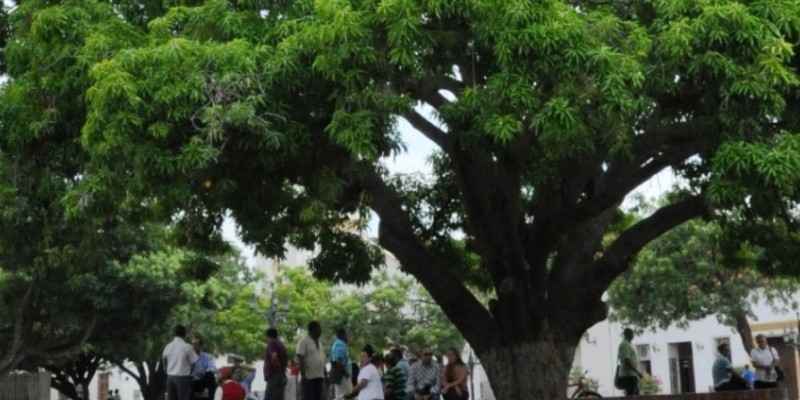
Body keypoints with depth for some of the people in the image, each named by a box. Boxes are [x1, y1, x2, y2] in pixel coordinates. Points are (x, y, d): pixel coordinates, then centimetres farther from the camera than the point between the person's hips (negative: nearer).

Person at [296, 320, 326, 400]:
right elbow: (300, 359, -14)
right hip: (308, 377, -8)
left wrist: (325, 375, 15)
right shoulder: (304, 342, -8)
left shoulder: (319, 343, 18)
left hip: (319, 376, 8)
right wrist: (303, 375, -20)